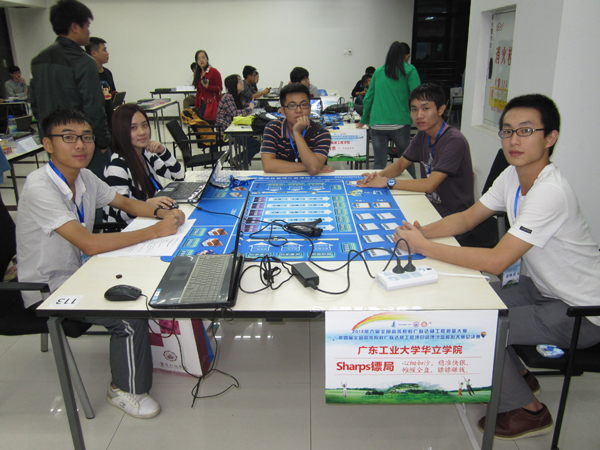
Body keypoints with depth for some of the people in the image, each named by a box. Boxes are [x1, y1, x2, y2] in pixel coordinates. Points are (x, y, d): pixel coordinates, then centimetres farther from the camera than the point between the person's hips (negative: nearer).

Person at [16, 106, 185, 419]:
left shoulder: (84, 178, -2)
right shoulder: (40, 188, -26)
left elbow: (125, 202, 10)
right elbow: (90, 244, -33)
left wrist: (161, 213, -12)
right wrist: (154, 231, -32)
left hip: (79, 273, 8)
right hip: (48, 291, -8)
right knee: (130, 314, -19)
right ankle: (124, 390, 4)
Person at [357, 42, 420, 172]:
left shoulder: (379, 71, 15)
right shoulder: (409, 70, 3)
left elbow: (368, 98, 19)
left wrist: (364, 120, 30)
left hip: (377, 124, 3)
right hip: (399, 123, -3)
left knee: (379, 163, 5)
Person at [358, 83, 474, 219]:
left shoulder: (455, 141, -21)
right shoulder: (423, 135, 5)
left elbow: (430, 185, -27)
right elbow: (400, 164, 13)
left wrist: (387, 182, -25)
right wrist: (379, 175, -9)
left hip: (454, 217, -7)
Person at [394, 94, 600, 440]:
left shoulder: (550, 193, -31)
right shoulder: (513, 177, -4)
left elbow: (496, 261, -34)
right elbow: (468, 217, 3)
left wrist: (424, 246, -31)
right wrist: (422, 232, -16)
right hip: (544, 287, 8)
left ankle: (528, 410, 10)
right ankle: (517, 377, 25)